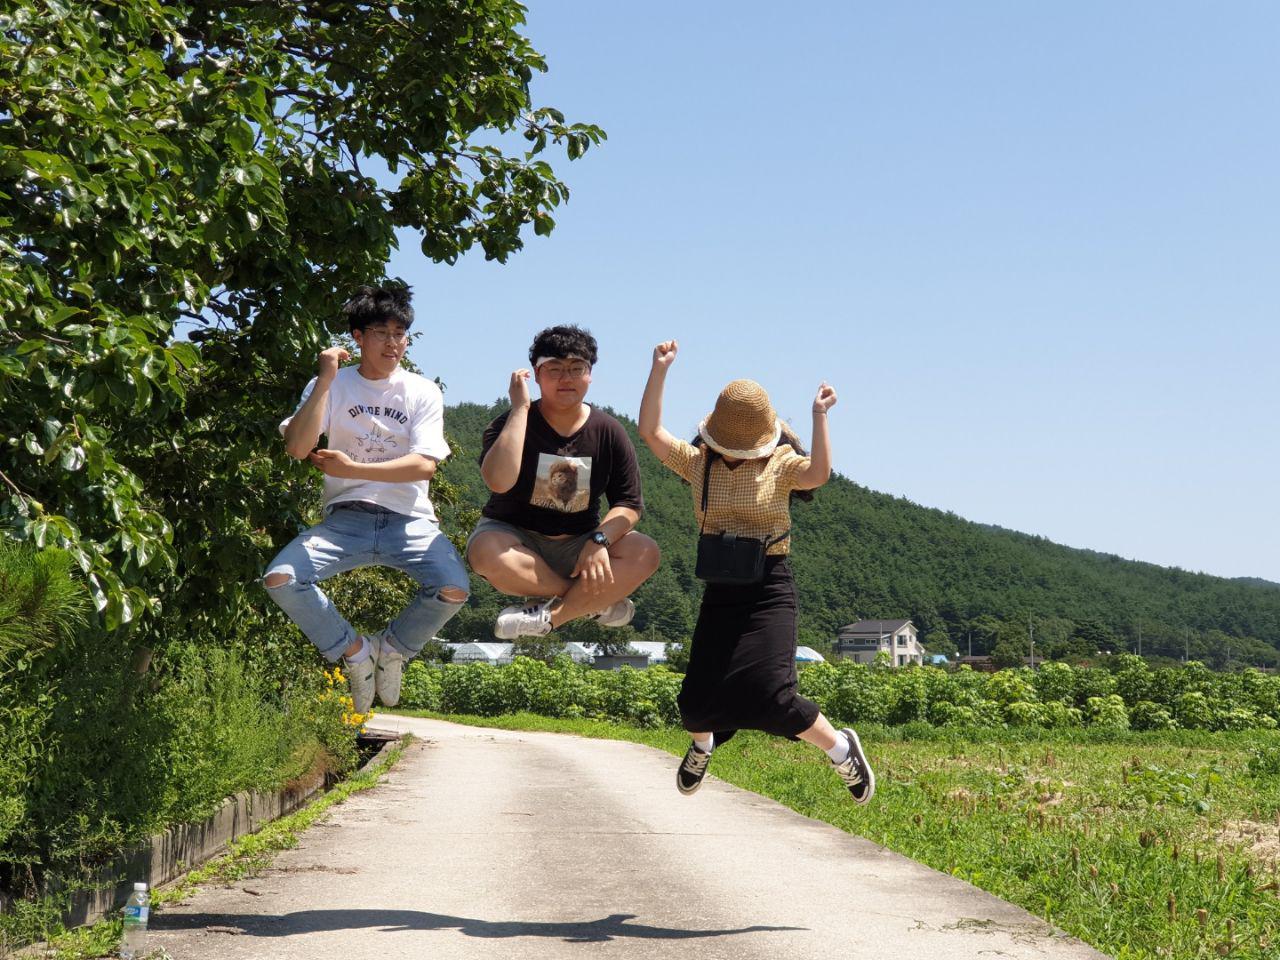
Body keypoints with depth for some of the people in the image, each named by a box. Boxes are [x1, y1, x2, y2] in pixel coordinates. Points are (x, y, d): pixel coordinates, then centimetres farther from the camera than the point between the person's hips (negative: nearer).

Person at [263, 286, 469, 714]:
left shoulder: (423, 392, 5)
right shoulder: (332, 386, 5)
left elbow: (424, 465, -9)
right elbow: (297, 448, -11)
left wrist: (352, 468, -15)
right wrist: (325, 380, -16)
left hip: (409, 519, 0)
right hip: (346, 519, 1)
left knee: (454, 589, -28)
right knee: (280, 579, -24)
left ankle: (393, 648, 6)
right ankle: (353, 650, 2)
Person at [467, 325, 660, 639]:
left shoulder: (608, 432, -2)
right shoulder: (512, 423, -9)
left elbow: (629, 503, -4)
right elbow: (499, 481, -30)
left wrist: (599, 540, -24)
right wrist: (520, 408, -25)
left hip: (577, 546, 2)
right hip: (516, 537, -2)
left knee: (645, 554, -24)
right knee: (486, 552, -37)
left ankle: (546, 617, -25)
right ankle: (598, 602, -20)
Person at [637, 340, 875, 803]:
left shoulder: (781, 464, -3)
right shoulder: (699, 463, 5)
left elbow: (819, 474, -24)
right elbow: (651, 432, -4)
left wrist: (819, 417, -28)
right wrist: (659, 371, -10)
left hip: (769, 589, -3)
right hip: (720, 590, 4)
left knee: (767, 693, -19)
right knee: (697, 701, 2)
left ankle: (840, 747, 6)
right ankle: (702, 744, 40)